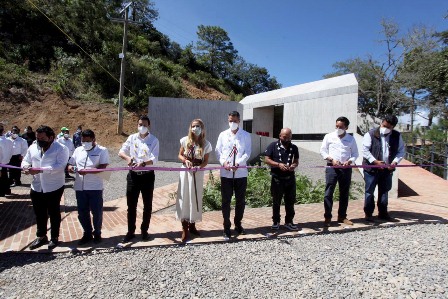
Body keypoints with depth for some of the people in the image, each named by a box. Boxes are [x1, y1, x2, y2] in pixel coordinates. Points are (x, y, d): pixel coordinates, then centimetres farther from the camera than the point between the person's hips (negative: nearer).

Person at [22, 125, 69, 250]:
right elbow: (25, 160, 14)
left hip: (54, 187, -5)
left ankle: (55, 237, 25)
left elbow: (60, 166, -22)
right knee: (39, 214, 17)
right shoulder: (33, 148, 8)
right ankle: (41, 236, 34)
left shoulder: (61, 149, -12)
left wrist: (40, 170, -30)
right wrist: (26, 166, -11)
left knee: (54, 213, 9)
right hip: (36, 187, 5)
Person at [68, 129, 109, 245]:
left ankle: (97, 233, 24)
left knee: (97, 212, 4)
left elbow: (103, 167, -13)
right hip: (80, 187, 5)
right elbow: (70, 163, 15)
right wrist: (70, 167, -9)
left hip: (95, 187, -4)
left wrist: (87, 171, -25)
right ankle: (88, 233, 29)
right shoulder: (78, 150, 11)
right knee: (82, 212, 12)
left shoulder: (102, 150, -4)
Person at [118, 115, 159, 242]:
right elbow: (121, 152, -1)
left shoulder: (154, 140, -4)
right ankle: (130, 232, 20)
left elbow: (154, 159, -14)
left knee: (147, 205, 8)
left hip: (147, 175, -1)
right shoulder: (132, 138, 4)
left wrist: (143, 163, -34)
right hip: (133, 175, 2)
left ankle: (144, 231, 23)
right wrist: (127, 158, -24)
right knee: (131, 205, 7)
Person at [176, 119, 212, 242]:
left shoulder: (206, 144, -4)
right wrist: (186, 160, -17)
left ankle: (192, 224, 25)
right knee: (184, 197, 2)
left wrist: (198, 167, -20)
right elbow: (180, 155, 4)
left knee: (195, 198, 8)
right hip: (185, 172, 0)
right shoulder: (185, 140, -3)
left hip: (198, 173, 0)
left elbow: (206, 161, -1)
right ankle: (184, 227, 10)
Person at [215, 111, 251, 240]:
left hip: (241, 173, 0)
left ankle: (238, 224, 30)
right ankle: (227, 228, 15)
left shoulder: (246, 135, 4)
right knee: (226, 201, 4)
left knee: (241, 200, 10)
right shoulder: (223, 135, 7)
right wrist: (223, 162, -16)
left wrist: (238, 163, -20)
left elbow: (247, 153, -4)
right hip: (226, 173, 0)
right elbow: (218, 151, 3)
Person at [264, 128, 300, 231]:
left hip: (290, 178, 3)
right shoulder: (273, 146, -3)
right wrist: (278, 164, -19)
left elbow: (296, 160, 13)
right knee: (276, 201, 7)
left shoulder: (294, 147, 7)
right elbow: (267, 159, -6)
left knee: (290, 201, 9)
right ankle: (276, 222, 21)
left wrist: (294, 165, -10)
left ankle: (289, 221, 23)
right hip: (277, 178, -3)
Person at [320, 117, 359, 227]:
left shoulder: (351, 139, 7)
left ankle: (342, 217, 22)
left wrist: (349, 161, -10)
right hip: (332, 167, -2)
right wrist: (332, 159, -11)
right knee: (328, 193, -6)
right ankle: (327, 217, 2)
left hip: (346, 168, 3)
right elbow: (323, 151, 3)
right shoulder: (329, 137, 2)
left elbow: (355, 154, 10)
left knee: (344, 193, 9)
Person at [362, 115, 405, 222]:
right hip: (371, 168, -4)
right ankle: (368, 214, 12)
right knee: (369, 192, 2)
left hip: (387, 169, 4)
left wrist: (395, 162, -9)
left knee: (384, 192, 14)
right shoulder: (371, 134, -10)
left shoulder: (397, 136, 3)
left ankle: (383, 213, 27)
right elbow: (365, 150, -12)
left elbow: (401, 151, 8)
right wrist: (375, 161, -20)